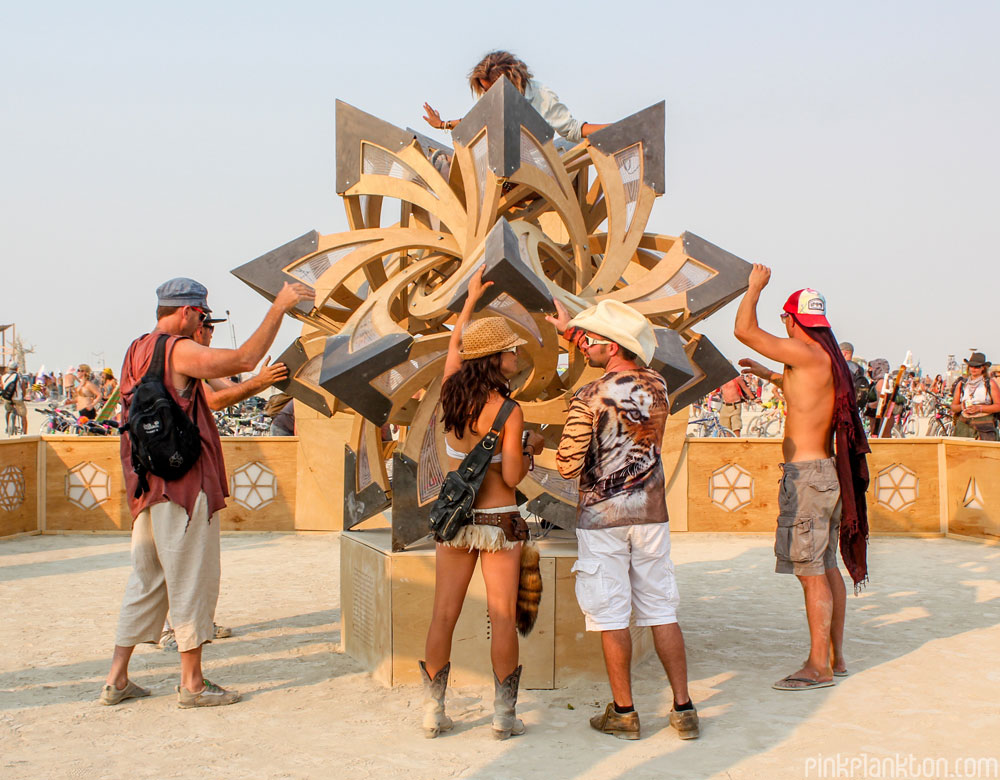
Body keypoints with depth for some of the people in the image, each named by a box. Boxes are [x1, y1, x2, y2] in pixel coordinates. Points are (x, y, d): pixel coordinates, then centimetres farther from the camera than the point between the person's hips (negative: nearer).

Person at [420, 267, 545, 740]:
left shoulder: (451, 392, -1)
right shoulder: (508, 410, -15)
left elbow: (455, 344, 19)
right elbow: (512, 477, -14)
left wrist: (471, 299, 31)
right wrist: (531, 449, 6)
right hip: (498, 521, -4)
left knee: (444, 615, 8)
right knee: (503, 618, 4)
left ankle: (433, 712, 15)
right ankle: (504, 716, 11)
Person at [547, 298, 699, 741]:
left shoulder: (587, 399, -15)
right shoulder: (657, 386, 1)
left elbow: (568, 467, -14)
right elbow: (616, 373, 21)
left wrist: (560, 453, 9)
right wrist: (570, 330, 26)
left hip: (602, 519, -4)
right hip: (650, 515, 5)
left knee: (611, 618, 4)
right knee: (662, 612, 10)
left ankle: (623, 714, 12)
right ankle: (683, 710, 14)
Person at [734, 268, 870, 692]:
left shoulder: (806, 354, -15)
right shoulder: (828, 360, 13)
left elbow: (744, 330, -17)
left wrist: (755, 286, -1)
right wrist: (766, 373, 44)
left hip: (806, 473, -10)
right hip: (826, 470, 10)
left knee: (811, 572, -5)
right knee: (827, 568, 14)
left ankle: (819, 665, 0)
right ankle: (835, 657, 22)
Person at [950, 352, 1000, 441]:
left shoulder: (990, 383, 7)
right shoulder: (961, 383, 15)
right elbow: (953, 407, 17)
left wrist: (979, 408, -11)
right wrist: (961, 406, -6)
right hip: (964, 424, 2)